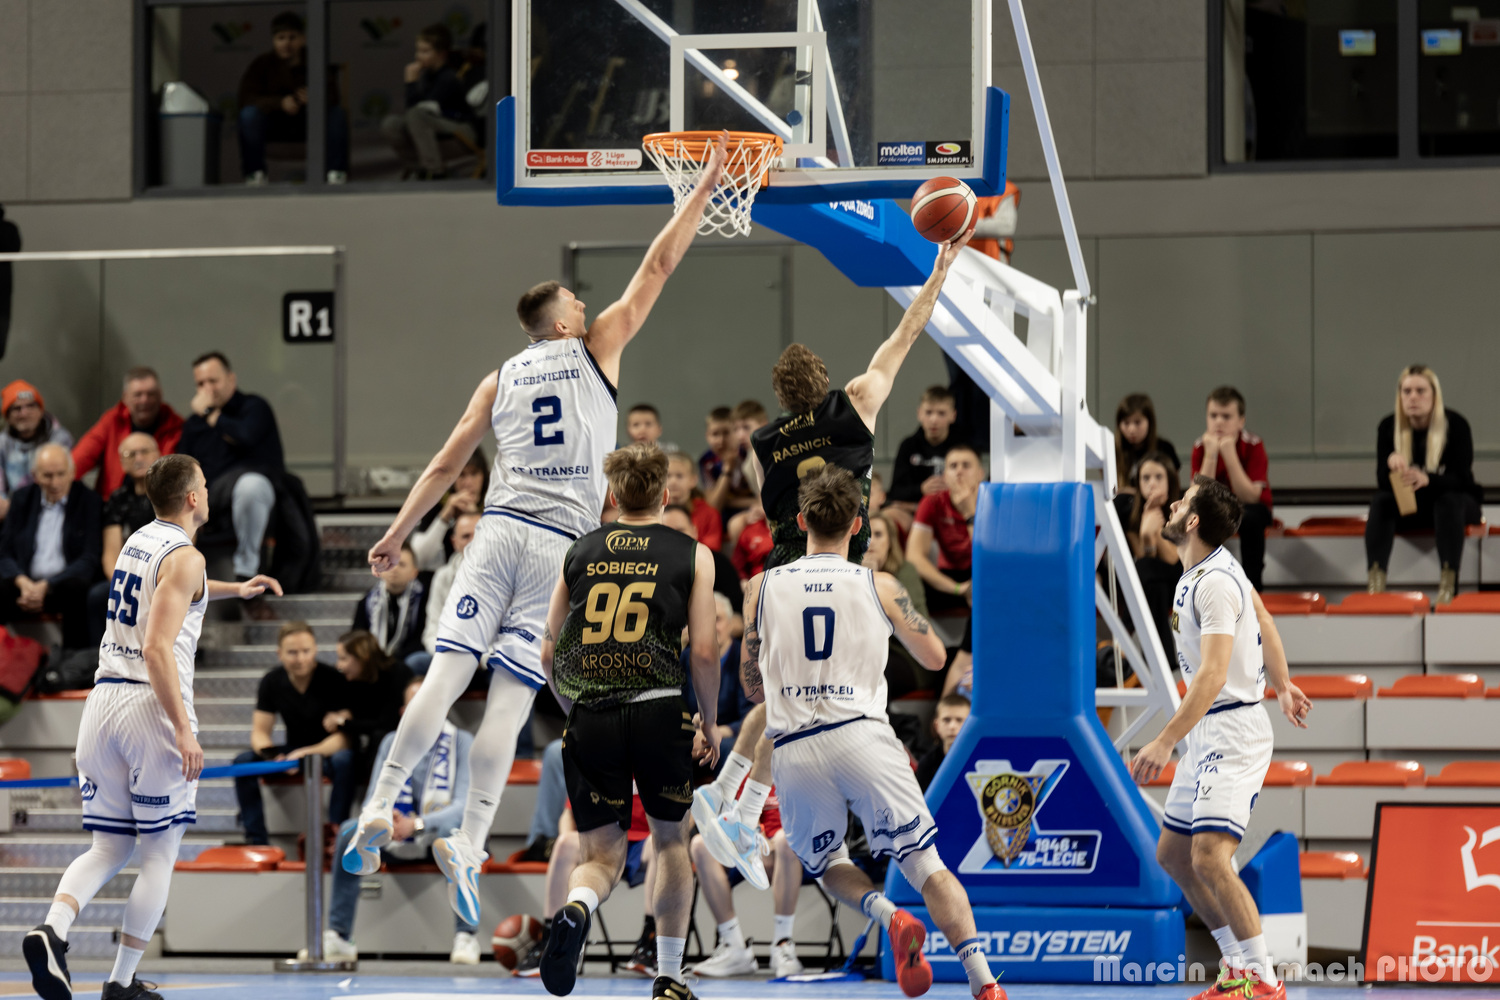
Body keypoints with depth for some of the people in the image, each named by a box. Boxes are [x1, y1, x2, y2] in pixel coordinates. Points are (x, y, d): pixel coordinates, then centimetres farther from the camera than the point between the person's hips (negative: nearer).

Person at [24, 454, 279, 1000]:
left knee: (107, 848, 11)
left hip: (103, 702, 7)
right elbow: (158, 650, -19)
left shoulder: (139, 540, 16)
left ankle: (52, 930, -16)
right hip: (152, 704, -7)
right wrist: (184, 729, -19)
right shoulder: (184, 556, -9)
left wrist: (233, 590, 46)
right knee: (158, 855, 5)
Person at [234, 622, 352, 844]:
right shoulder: (271, 682, -4)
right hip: (294, 752, 4)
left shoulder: (333, 680, -17)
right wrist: (271, 755, -26)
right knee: (243, 761, -19)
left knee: (344, 761, -39)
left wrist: (309, 753, -38)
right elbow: (259, 733, -2)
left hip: (329, 751, -4)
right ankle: (256, 838, -16)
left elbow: (346, 737, -22)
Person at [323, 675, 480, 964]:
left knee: (456, 827, -40)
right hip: (396, 839, 3)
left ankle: (466, 938, -38)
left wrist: (416, 824, -36)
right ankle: (338, 938, -27)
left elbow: (464, 805, -19)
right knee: (351, 830, -26)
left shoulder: (462, 742, -6)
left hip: (441, 837, -3)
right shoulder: (392, 743, 5)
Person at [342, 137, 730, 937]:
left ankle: (379, 810, -14)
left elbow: (445, 465, 15)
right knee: (509, 697, -5)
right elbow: (660, 263, 13)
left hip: (499, 530, 3)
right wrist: (708, 181, 19)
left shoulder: (499, 380, 16)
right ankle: (468, 843, -11)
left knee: (447, 672, -3)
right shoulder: (598, 349, 8)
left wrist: (397, 533, 21)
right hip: (562, 542, -3)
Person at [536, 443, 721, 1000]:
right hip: (659, 712, -1)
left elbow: (549, 653, 13)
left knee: (601, 854, 8)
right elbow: (703, 651, -1)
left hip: (590, 719, 1)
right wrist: (709, 722, 13)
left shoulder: (579, 552, 13)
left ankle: (577, 909, -28)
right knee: (669, 838, 20)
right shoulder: (692, 555, 7)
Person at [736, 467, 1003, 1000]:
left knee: (828, 865, 23)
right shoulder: (878, 586, 7)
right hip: (862, 735, -1)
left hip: (792, 750, 1)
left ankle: (890, 917, -6)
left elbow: (753, 686, 18)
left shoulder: (762, 587, 11)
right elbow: (935, 657, 19)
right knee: (926, 862, 3)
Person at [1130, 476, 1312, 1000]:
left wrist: (1166, 742, -33)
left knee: (1210, 858, -21)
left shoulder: (1215, 583, -21)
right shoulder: (1217, 566, 8)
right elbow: (1263, 620, 24)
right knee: (1173, 854, 13)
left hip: (1233, 730, -10)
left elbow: (1213, 675, -29)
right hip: (1208, 736, 10)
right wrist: (1282, 685, 36)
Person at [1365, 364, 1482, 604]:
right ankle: (1375, 580, -45)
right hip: (1408, 507, 3)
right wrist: (1391, 465, -38)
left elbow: (1461, 479, -23)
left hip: (1452, 501, -3)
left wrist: (1427, 479, -44)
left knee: (1449, 501, -37)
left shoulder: (1456, 425, -16)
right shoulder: (1388, 427, -8)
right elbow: (1382, 481, -13)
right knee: (1380, 502, -28)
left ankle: (1449, 583, -47)